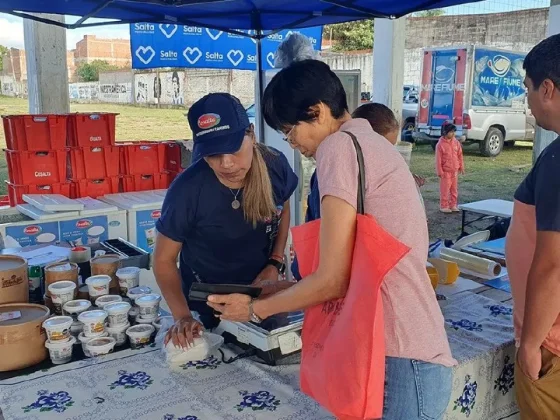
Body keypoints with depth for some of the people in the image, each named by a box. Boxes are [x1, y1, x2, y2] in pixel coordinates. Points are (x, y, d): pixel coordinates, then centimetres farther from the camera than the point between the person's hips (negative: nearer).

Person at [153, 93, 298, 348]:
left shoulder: (275, 166, -20)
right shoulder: (188, 190, -30)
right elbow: (164, 259, -17)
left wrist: (275, 264, -9)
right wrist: (182, 315, -28)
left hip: (262, 294, 3)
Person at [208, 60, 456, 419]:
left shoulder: (338, 146, -12)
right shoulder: (369, 142, 16)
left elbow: (333, 280, -13)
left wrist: (256, 309, 2)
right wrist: (277, 292, 23)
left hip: (403, 360, -9)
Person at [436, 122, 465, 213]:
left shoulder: (456, 142, 3)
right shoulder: (440, 144, -12)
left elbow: (460, 155, 11)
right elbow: (438, 159, -10)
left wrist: (461, 167, 10)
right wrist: (440, 172, -11)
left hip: (455, 170, 5)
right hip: (445, 171, -5)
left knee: (454, 189, 12)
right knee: (445, 189, 0)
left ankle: (453, 205, 22)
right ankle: (444, 206, 9)